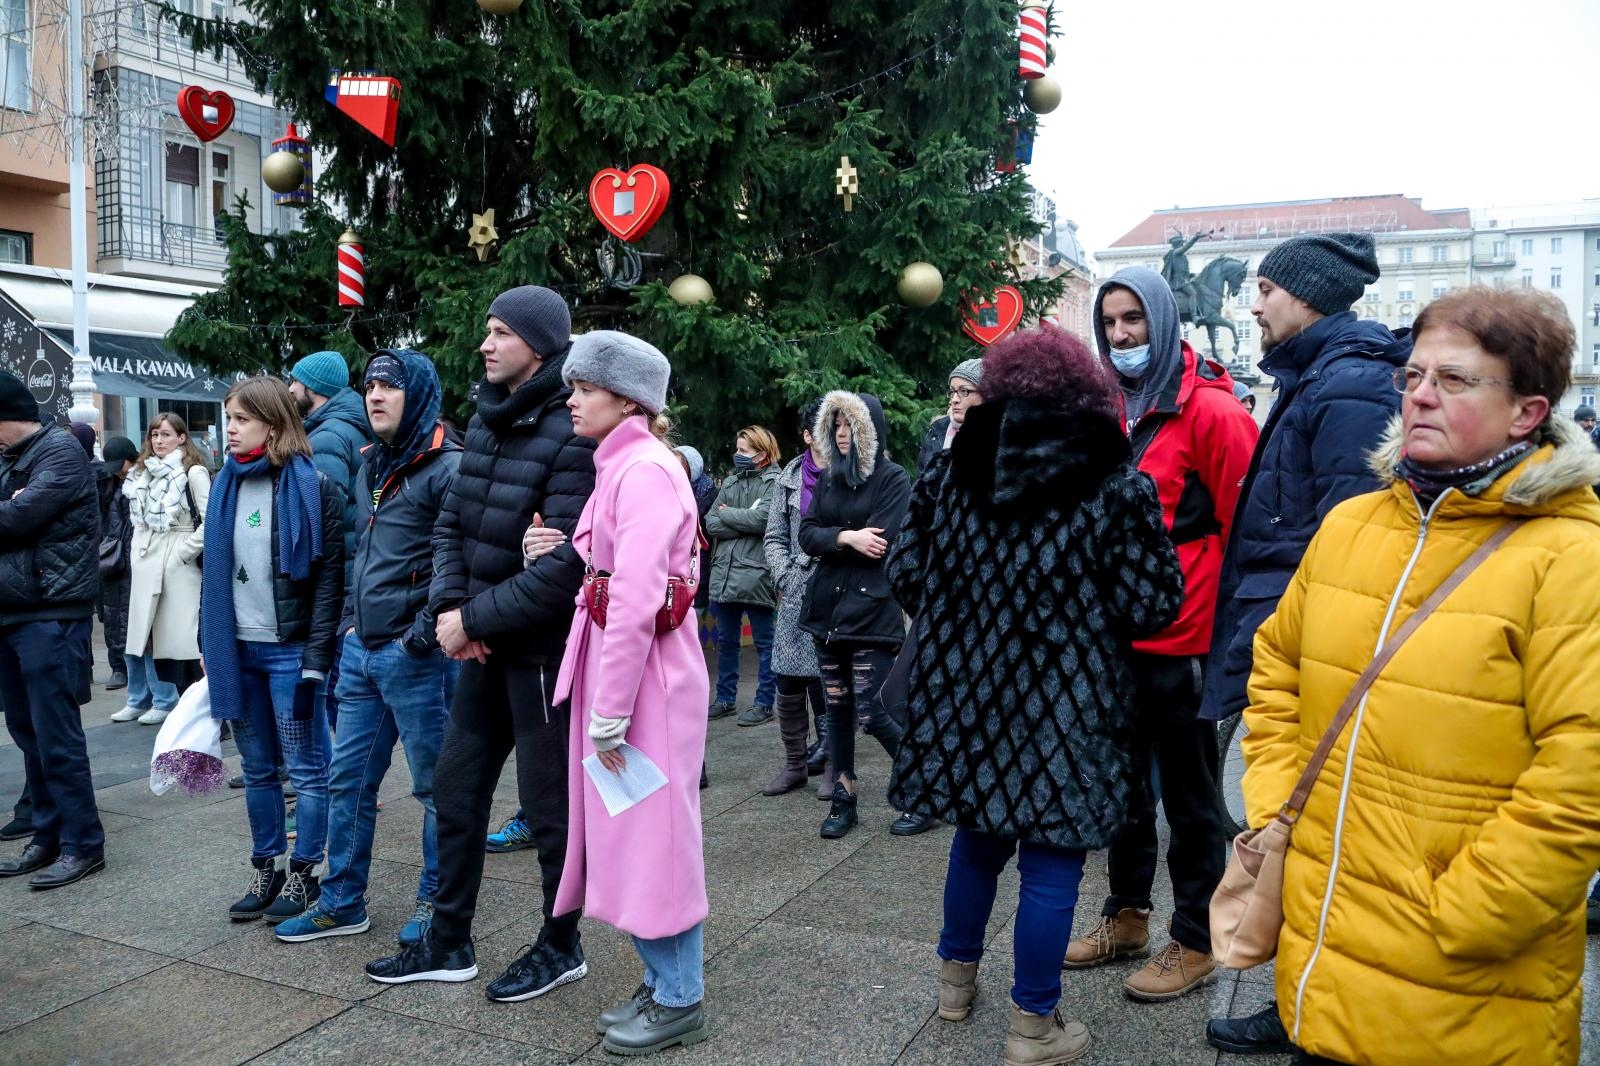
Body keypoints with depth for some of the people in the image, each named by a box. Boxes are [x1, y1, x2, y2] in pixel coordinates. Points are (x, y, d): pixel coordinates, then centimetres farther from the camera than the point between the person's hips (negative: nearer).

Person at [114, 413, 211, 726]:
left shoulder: (193, 472, -9)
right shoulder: (143, 472, 15)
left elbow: (211, 521, -15)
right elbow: (139, 519, 22)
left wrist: (184, 552, -14)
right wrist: (137, 551, 10)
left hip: (177, 564, -7)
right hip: (146, 563, 8)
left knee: (177, 636, -3)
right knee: (143, 634, 12)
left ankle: (164, 702, 5)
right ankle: (140, 700, 23)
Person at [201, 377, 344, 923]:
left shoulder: (312, 485, -8)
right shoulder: (226, 484, 10)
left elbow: (329, 576, -11)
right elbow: (213, 569, 15)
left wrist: (316, 660, -15)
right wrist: (209, 644, 10)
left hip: (290, 649, -6)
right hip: (237, 648, 6)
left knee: (306, 767, 4)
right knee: (256, 768, 14)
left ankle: (302, 874, 15)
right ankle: (265, 870, 25)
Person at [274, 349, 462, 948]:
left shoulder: (448, 468, -13)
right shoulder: (371, 468, 15)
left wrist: (427, 631, -19)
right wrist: (350, 622, 17)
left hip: (416, 657, -9)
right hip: (361, 653, 9)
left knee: (436, 786, 6)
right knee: (347, 781, 15)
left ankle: (436, 902, 21)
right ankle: (342, 903, 28)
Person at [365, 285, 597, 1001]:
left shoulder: (572, 435, -19)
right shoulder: (485, 423, 7)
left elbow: (563, 567, -24)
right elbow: (452, 523, 10)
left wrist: (475, 620, -17)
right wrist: (449, 606, -6)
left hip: (544, 649, -8)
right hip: (484, 644, 8)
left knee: (547, 801, 6)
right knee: (456, 787, 15)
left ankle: (561, 947, 27)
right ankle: (449, 943, 32)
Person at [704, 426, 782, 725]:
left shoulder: (775, 482, -5)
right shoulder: (730, 481, 14)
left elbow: (762, 518, -19)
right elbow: (711, 524, 5)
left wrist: (727, 514, -4)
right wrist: (745, 525, -10)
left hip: (756, 574, -6)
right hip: (724, 573, 6)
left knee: (764, 642, 5)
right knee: (726, 641, 14)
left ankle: (764, 702, 12)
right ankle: (725, 698, 26)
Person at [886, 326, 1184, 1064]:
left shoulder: (950, 468, 0)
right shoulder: (1115, 483, -10)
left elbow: (905, 573, 3)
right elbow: (1152, 606, -11)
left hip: (963, 694, 4)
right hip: (1063, 709, -4)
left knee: (978, 836, 23)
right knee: (1050, 863, 8)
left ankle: (956, 977, 39)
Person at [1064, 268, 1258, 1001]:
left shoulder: (1210, 411, -11)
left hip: (1181, 641, -6)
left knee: (1189, 795, 7)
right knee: (1125, 782, 18)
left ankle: (1195, 942, 22)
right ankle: (1126, 917, 34)